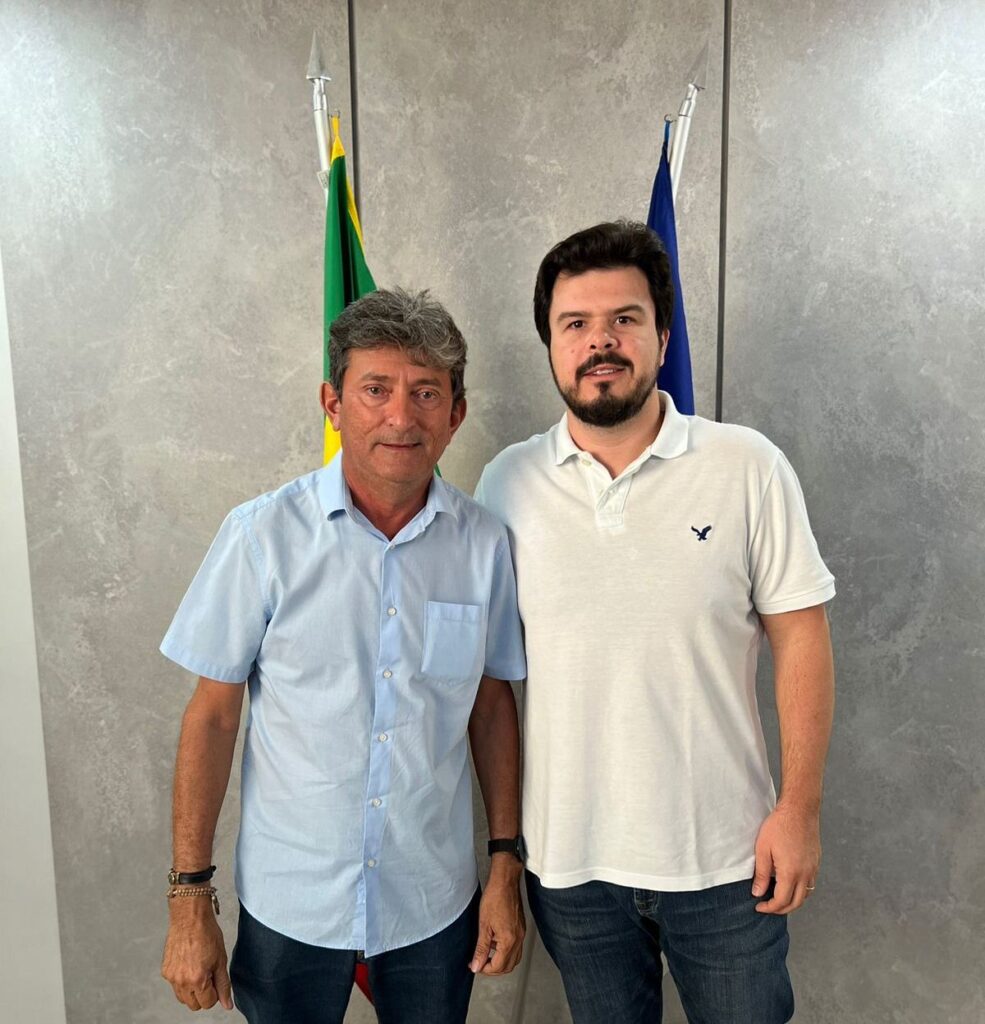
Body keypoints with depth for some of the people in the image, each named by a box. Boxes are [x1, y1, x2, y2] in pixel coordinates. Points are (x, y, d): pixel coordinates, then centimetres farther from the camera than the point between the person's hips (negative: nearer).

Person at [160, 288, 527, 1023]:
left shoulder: (484, 544, -9)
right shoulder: (264, 534, -15)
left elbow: (492, 706, 0)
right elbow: (213, 716, -7)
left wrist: (507, 865, 2)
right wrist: (190, 897, -4)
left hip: (436, 903, 2)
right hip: (289, 906, -1)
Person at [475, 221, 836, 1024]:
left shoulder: (747, 466, -10)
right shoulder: (506, 483, -5)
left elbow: (799, 636, -6)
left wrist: (800, 808, -6)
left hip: (725, 853, -1)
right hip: (567, 855, 2)